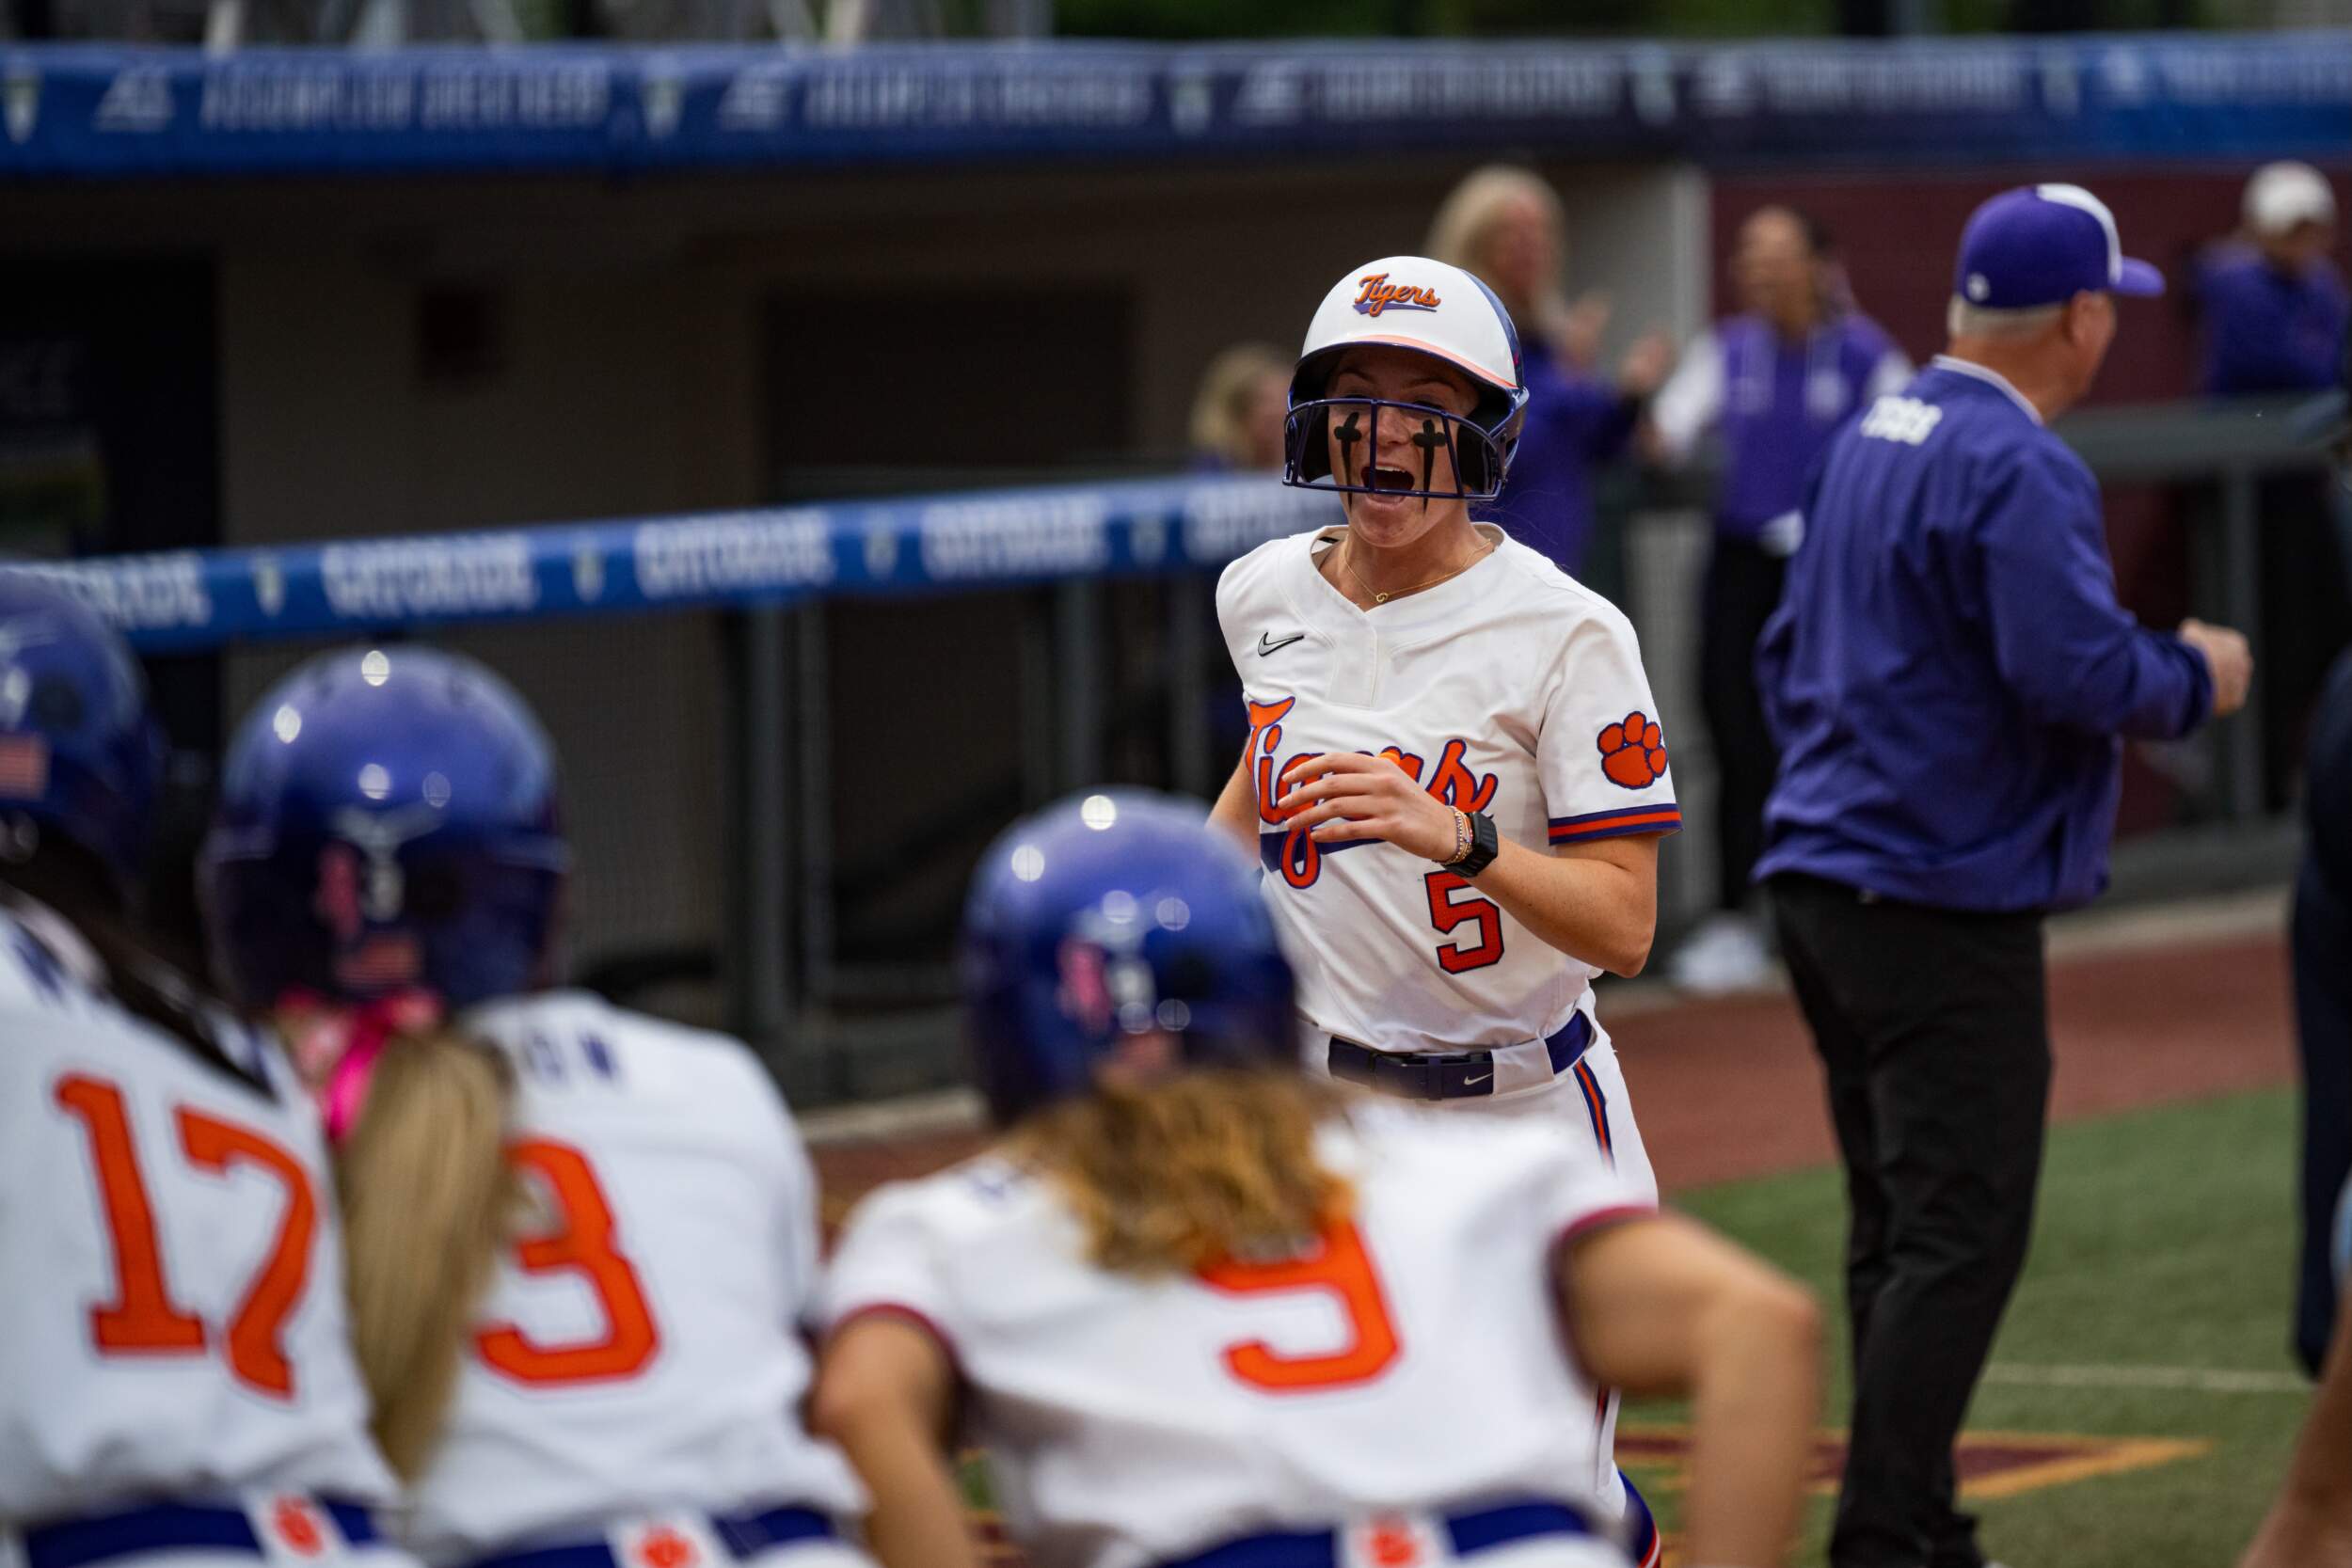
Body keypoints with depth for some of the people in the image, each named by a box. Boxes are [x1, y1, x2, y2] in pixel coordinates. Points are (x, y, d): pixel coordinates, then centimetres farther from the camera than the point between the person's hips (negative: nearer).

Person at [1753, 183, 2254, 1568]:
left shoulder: (1870, 439, 14)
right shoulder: (2018, 466, -15)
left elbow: (1791, 653, 20)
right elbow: (2080, 670, -23)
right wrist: (2199, 677, -6)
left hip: (1819, 878, 10)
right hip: (1946, 905, -10)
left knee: (1899, 1229, 14)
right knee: (1960, 1230, -8)